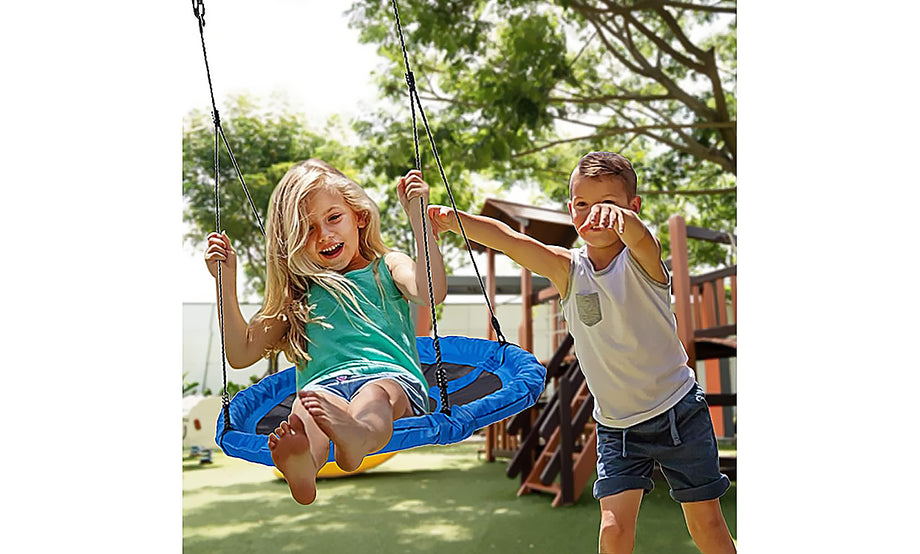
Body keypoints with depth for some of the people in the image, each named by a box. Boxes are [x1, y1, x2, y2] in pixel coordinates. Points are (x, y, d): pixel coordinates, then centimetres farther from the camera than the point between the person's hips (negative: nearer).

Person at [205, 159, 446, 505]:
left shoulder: (388, 266, 23)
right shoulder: (298, 293, 28)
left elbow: (431, 293, -1)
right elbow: (241, 354, 24)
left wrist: (417, 215, -4)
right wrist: (226, 281, 16)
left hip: (390, 377, -1)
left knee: (373, 396, -38)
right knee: (309, 402, -35)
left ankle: (357, 437, -72)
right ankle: (301, 466, -68)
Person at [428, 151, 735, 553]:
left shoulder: (641, 259, -13)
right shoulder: (567, 269, -6)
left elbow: (638, 235, -38)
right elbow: (508, 239, -21)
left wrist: (616, 215, -61)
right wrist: (453, 219, -36)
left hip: (679, 412, -2)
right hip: (615, 425, 2)